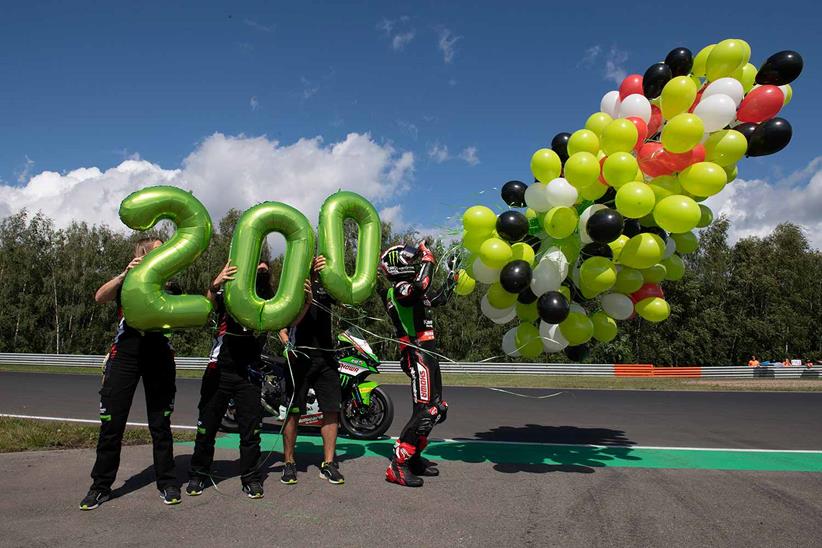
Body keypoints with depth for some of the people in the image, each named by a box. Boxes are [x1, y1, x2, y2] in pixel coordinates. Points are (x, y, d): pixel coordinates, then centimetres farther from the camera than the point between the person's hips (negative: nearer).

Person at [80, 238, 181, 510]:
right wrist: (124, 274, -26)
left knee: (160, 423, 5)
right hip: (125, 356, -1)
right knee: (111, 423, 0)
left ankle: (167, 483, 14)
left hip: (159, 358, 1)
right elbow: (100, 297, -11)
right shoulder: (125, 283, 8)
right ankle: (101, 486, 14)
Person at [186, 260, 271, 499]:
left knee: (251, 428, 2)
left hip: (249, 374, 1)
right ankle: (199, 474, 24)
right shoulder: (227, 294, 2)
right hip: (219, 370, -1)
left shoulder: (269, 302, 7)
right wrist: (215, 285, -39)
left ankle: (251, 477, 15)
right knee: (207, 425, 7)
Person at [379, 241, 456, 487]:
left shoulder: (410, 288, 19)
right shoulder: (398, 289, -12)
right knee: (425, 410, -16)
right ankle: (398, 465, -11)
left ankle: (414, 457, 25)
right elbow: (420, 284, -34)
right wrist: (427, 257, -18)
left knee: (437, 409, 15)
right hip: (417, 354, -10)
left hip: (427, 353, 10)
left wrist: (452, 277, 28)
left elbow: (439, 299, 32)